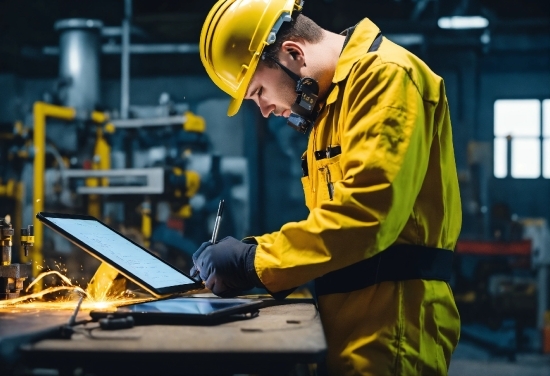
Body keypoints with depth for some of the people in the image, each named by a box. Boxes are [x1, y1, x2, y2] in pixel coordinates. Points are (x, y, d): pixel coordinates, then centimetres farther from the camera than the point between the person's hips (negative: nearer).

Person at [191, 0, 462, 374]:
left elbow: (364, 213, -22)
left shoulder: (384, 76, -11)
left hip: (389, 320, -9)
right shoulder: (332, 99, 19)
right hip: (351, 317, 9)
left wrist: (255, 261, -14)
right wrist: (252, 255, 4)